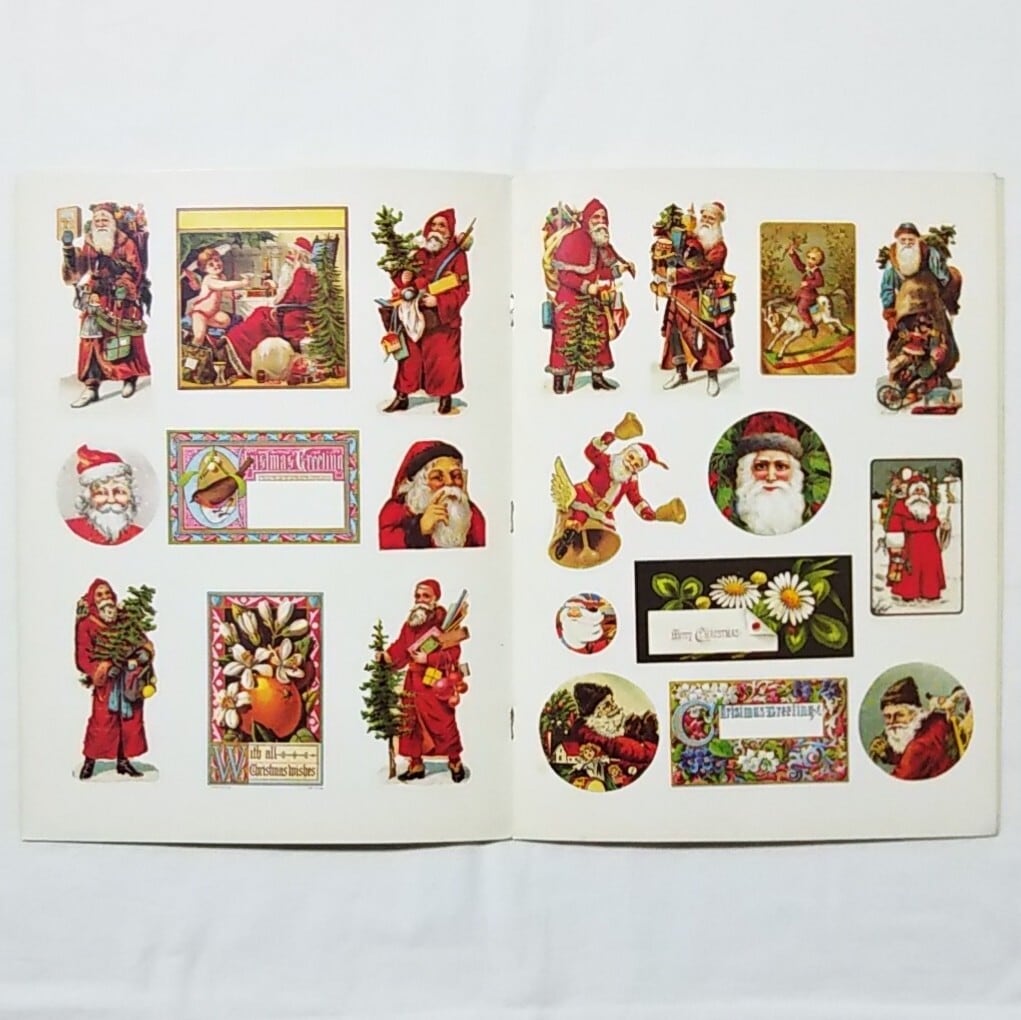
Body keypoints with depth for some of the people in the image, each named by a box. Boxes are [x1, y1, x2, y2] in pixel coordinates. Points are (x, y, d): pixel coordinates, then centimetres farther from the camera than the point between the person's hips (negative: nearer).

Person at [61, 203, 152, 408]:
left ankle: (129, 379, 20)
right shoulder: (88, 244, 10)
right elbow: (75, 271, 7)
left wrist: (113, 262, -16)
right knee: (91, 340, -5)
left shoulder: (126, 242, 1)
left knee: (124, 340, 0)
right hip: (96, 300, 3)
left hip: (121, 300, -3)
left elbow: (135, 271, -6)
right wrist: (68, 248, -5)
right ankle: (91, 387, -5)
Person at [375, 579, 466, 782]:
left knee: (443, 722, -2)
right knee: (412, 722, 10)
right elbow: (400, 650, 8)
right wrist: (385, 656, -11)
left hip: (436, 682, -6)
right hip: (414, 681, 6)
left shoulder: (444, 621, -9)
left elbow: (453, 652, -13)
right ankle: (416, 765, 22)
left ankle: (455, 762, 16)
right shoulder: (410, 623, 10)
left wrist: (428, 658, -20)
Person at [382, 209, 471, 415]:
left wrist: (438, 301, -22)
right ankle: (402, 396, 16)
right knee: (410, 357, 8)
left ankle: (446, 397, 17)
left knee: (443, 359, 2)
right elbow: (403, 282, 15)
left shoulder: (457, 255, -6)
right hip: (415, 316, 4)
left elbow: (462, 290, -11)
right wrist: (403, 278, -9)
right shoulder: (419, 255, 8)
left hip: (441, 319, -4)